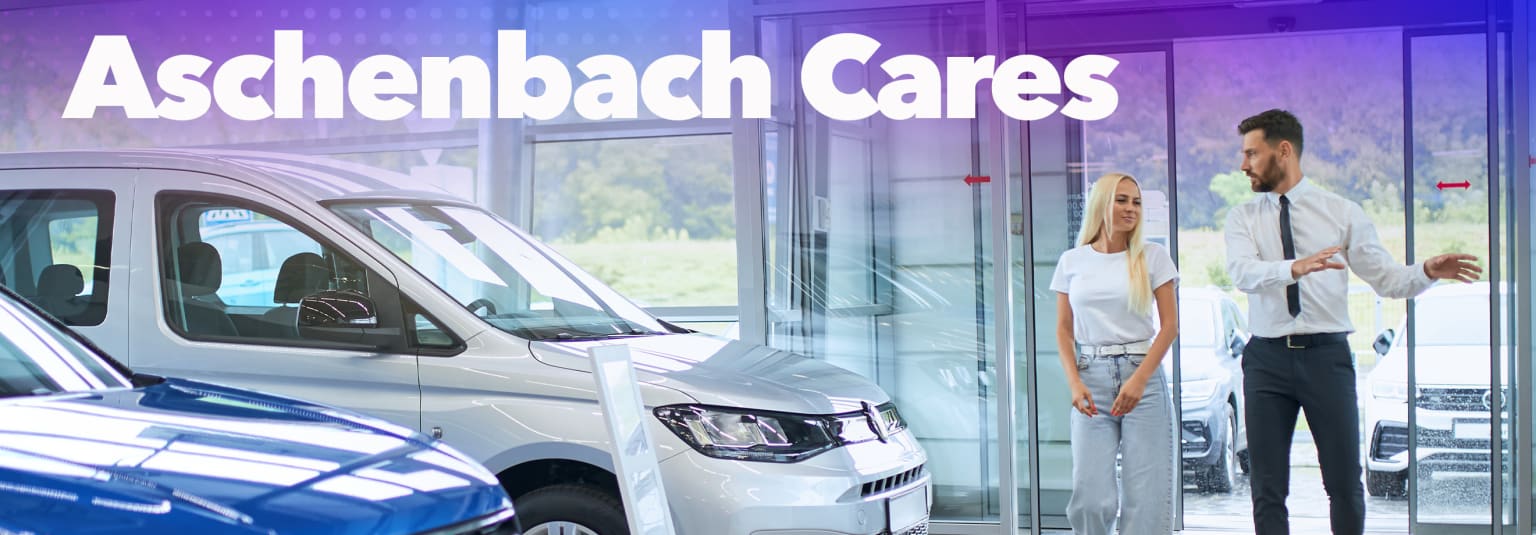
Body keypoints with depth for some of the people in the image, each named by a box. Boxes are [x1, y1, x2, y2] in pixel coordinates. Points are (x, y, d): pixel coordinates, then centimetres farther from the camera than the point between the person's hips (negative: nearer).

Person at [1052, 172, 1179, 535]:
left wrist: (1139, 380, -11)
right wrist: (1074, 383, -5)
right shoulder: (1072, 261, 9)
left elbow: (1170, 324, 1)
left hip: (1142, 374, -1)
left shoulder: (1152, 257, 5)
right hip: (1091, 377, 1)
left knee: (1145, 496, -3)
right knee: (1091, 497, -7)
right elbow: (1063, 330, 10)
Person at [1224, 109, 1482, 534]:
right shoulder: (1243, 218, 6)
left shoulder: (1342, 212, 5)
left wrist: (1428, 272, -16)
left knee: (1345, 484, 3)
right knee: (1267, 488, 3)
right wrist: (1294, 268, -32)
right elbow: (1242, 272, -14)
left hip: (1327, 355, -1)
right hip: (1267, 358, 1)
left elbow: (1386, 278, 4)